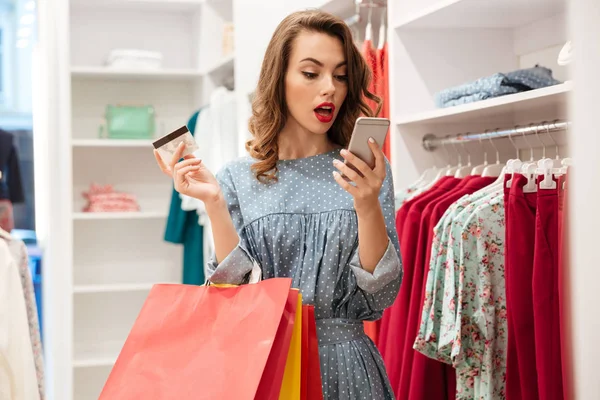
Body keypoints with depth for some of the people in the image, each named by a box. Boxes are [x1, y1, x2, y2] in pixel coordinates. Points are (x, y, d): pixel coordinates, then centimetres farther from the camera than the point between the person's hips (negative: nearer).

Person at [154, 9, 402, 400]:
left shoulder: (368, 172, -1)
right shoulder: (237, 180, -1)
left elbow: (380, 298, -7)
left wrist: (368, 206, -21)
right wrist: (215, 206, -15)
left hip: (347, 367, 0)